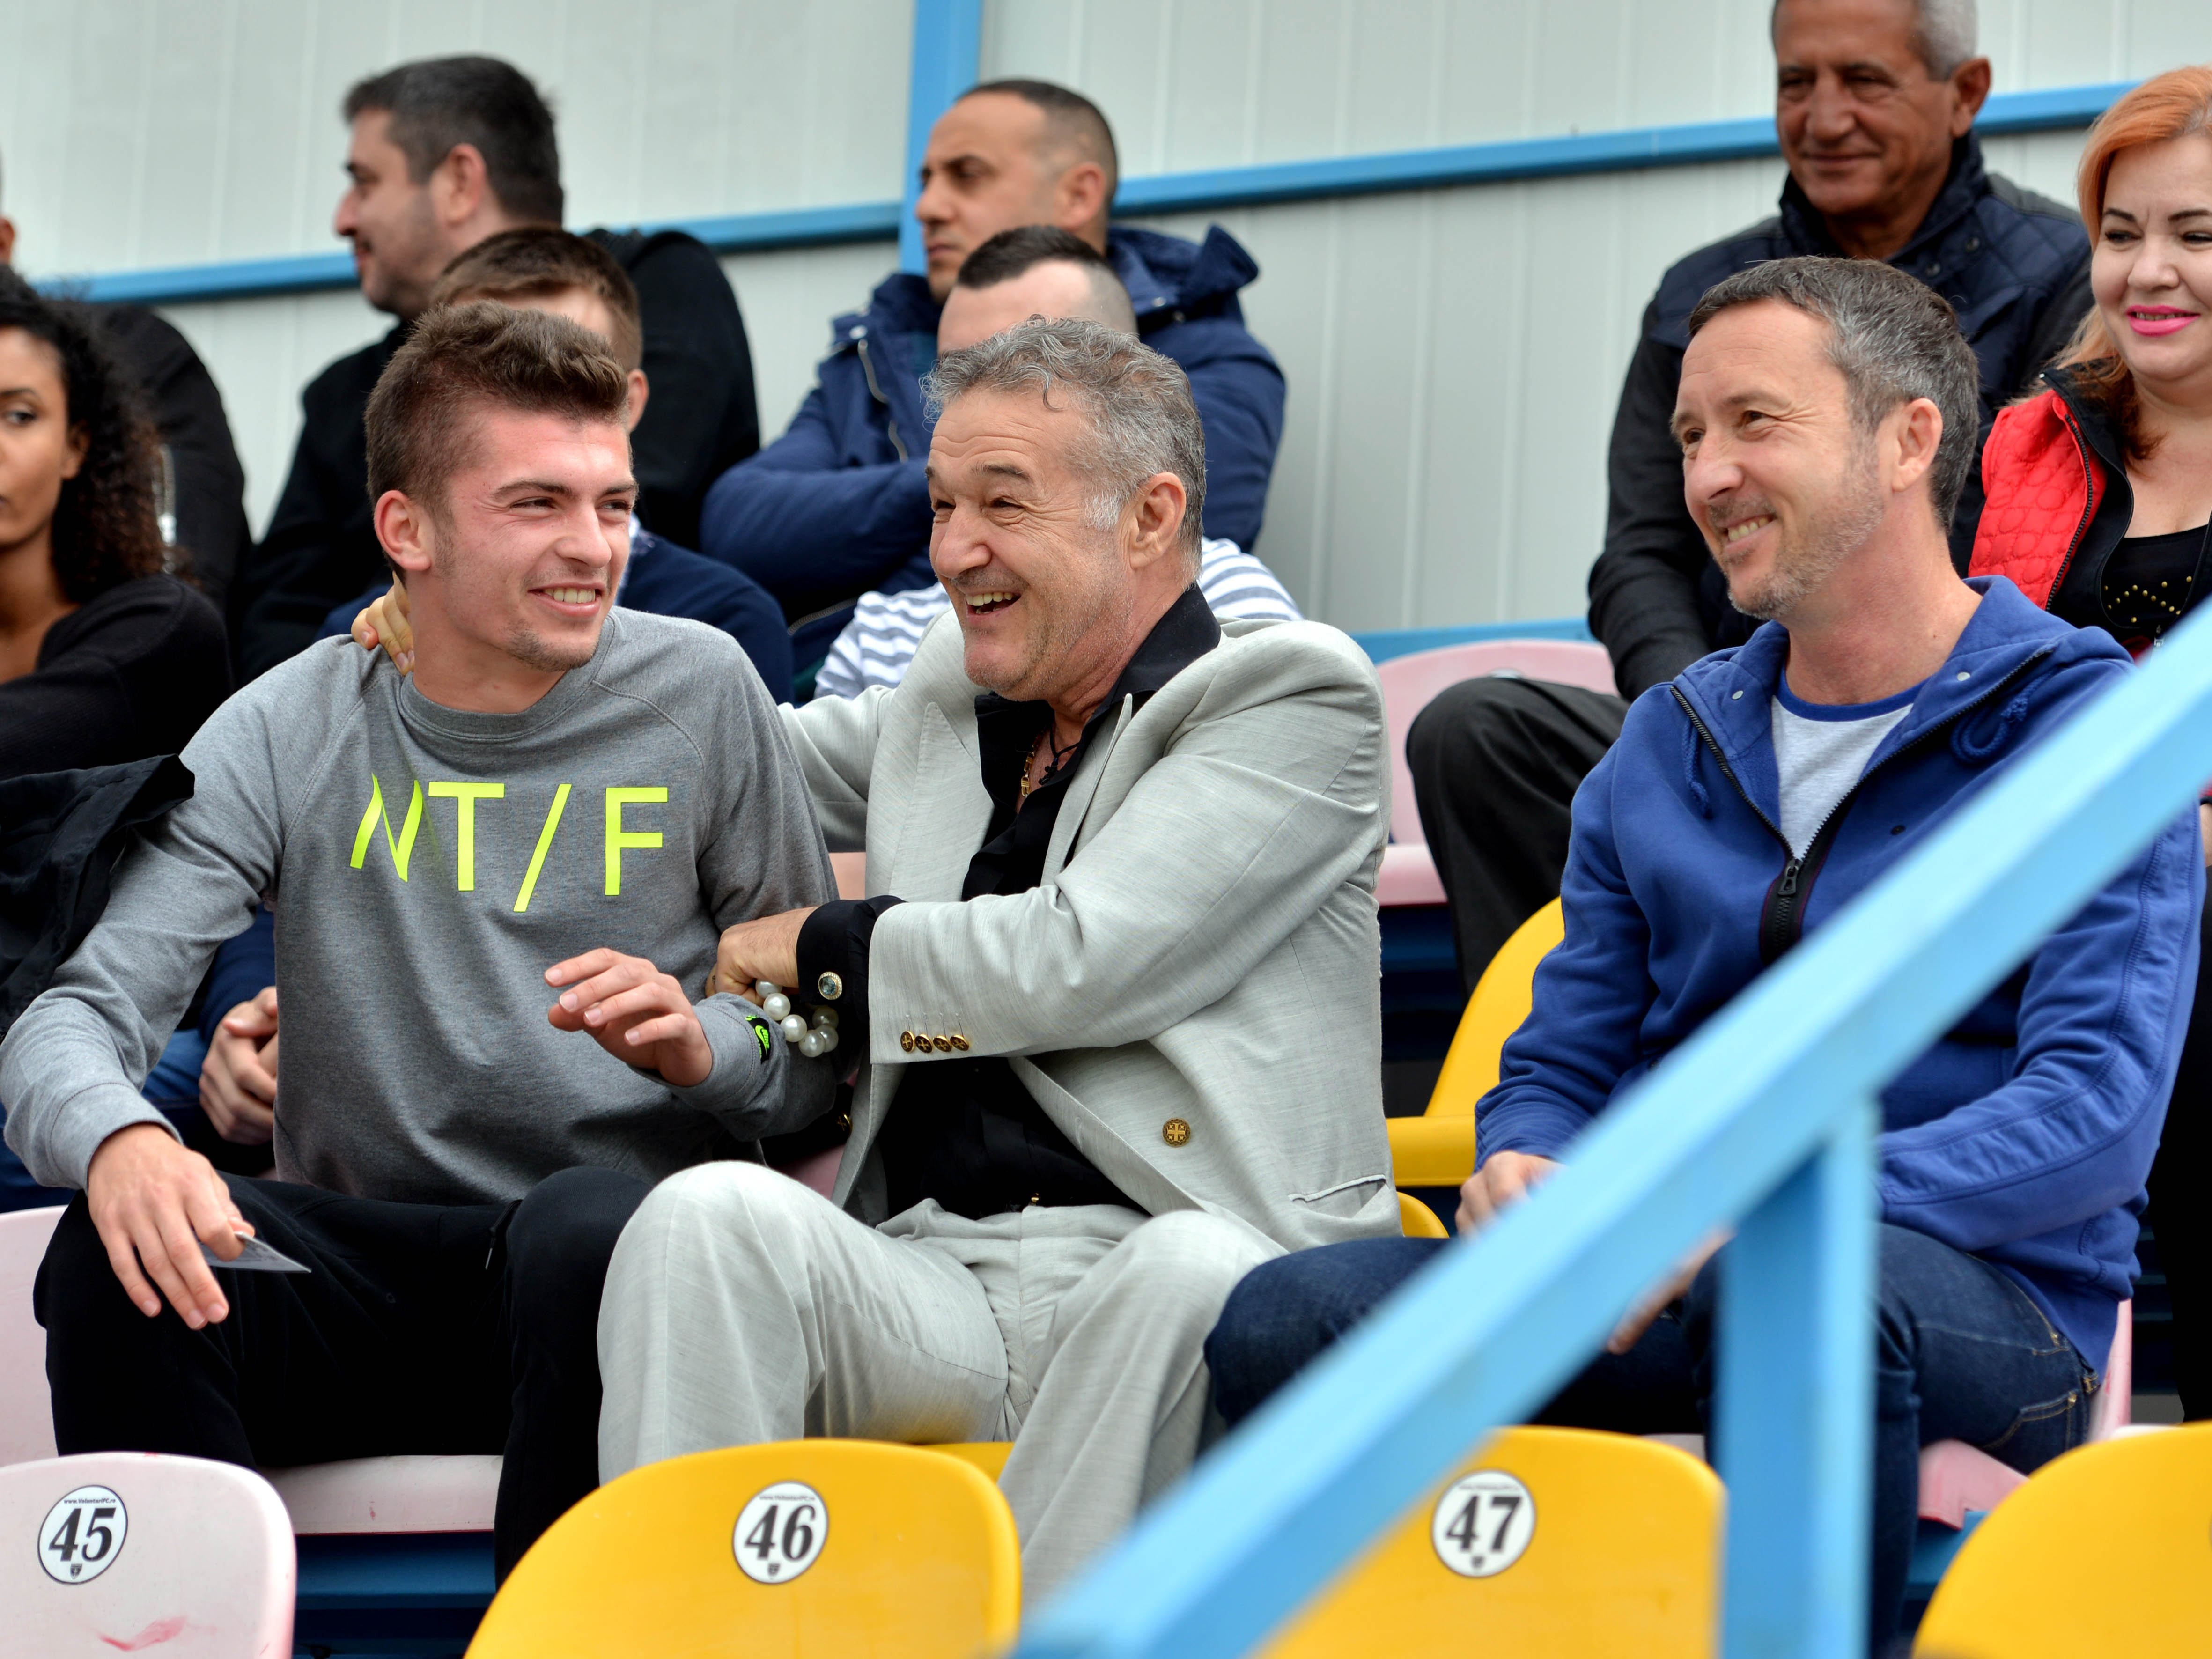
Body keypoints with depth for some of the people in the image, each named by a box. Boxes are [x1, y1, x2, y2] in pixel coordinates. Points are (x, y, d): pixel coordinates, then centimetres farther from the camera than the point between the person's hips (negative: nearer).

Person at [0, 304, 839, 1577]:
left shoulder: (701, 694, 4)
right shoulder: (285, 736, 3)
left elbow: (821, 1044, 8)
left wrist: (704, 1047, -16)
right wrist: (117, 1140, -30)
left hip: (634, 1230, -1)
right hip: (364, 1256, 1)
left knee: (590, 1228, -36)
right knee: (119, 1257, -28)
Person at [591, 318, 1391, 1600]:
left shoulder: (1295, 698, 4)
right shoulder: (942, 702, 24)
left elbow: (1082, 960, -9)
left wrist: (821, 948, 5)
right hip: (933, 1291, 5)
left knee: (1190, 1276, -39)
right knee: (712, 1214, -25)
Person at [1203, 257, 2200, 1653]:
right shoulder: (1669, 745, 19)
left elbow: (2095, 1115, -12)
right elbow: (1563, 1068, 21)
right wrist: (1521, 1171, -6)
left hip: (1991, 1298, -5)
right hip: (1678, 1292, 5)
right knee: (1280, 1320, -21)